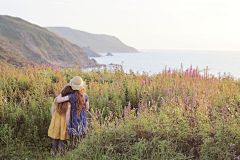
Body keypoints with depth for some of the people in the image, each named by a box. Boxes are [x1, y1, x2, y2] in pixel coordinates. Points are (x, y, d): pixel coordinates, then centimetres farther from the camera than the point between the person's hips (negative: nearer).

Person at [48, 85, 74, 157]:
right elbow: (67, 115, -24)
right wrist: (68, 125, -11)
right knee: (61, 140, 12)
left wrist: (54, 120, 12)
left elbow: (52, 111, -2)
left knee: (55, 139, 17)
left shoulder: (56, 99, -11)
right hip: (63, 123, -3)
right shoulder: (68, 103, -24)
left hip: (55, 122, 4)